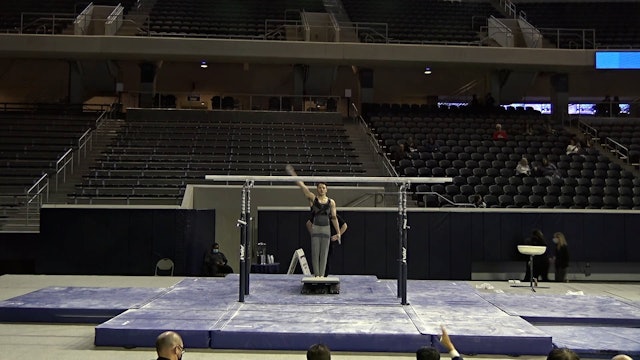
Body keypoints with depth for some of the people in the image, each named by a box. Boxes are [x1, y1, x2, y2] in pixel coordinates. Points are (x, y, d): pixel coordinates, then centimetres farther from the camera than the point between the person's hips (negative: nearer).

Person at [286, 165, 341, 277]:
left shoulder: (331, 202, 6)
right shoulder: (312, 198, 2)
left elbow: (334, 217, 9)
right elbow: (302, 186, -5)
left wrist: (338, 232, 8)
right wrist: (292, 173, -13)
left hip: (326, 229, 1)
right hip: (315, 228, -1)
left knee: (324, 253, 2)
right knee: (315, 252, -1)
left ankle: (322, 274, 6)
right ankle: (316, 274, 4)